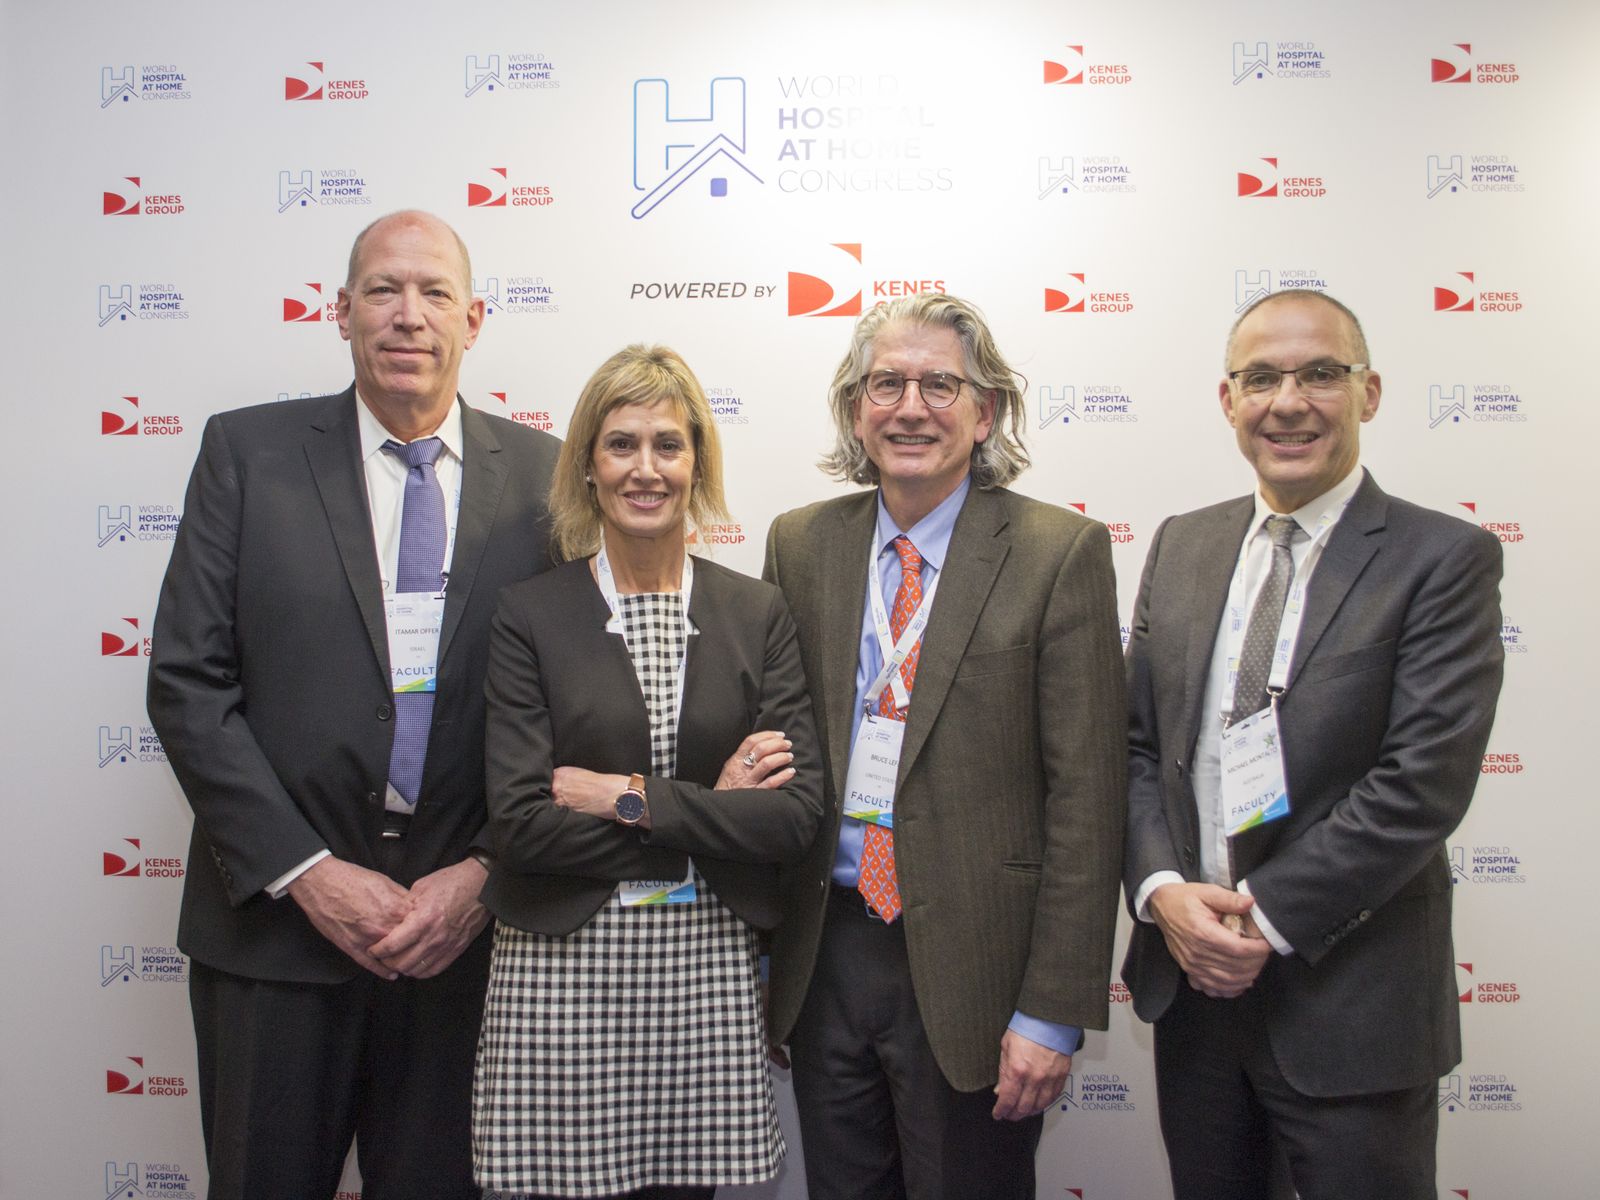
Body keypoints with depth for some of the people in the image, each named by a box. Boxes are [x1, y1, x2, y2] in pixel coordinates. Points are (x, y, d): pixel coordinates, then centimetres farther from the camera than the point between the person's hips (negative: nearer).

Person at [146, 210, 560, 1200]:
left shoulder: (540, 473, 2)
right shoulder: (248, 451, 1)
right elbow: (188, 682, -4)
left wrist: (486, 871, -8)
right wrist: (306, 871, -10)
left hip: (466, 931, 1)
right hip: (276, 920, 0)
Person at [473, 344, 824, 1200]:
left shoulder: (756, 614, 4)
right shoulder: (530, 615, -2)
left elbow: (795, 814, -5)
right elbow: (521, 824, -11)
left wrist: (629, 798, -12)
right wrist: (713, 814, -9)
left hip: (709, 971, 2)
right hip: (559, 972, -1)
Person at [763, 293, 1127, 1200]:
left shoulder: (1061, 554, -8)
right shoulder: (801, 545, 5)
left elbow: (1086, 796, -10)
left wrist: (1053, 1011, -11)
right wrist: (759, 942, 6)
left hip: (970, 969, -3)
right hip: (823, 959, 4)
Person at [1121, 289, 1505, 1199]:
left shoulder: (1443, 559, -9)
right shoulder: (1182, 546, 6)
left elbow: (1422, 783, -17)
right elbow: (1137, 742, 6)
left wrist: (1269, 920, -17)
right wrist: (1162, 888, -9)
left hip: (1348, 1002, -4)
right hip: (1191, 985, 5)